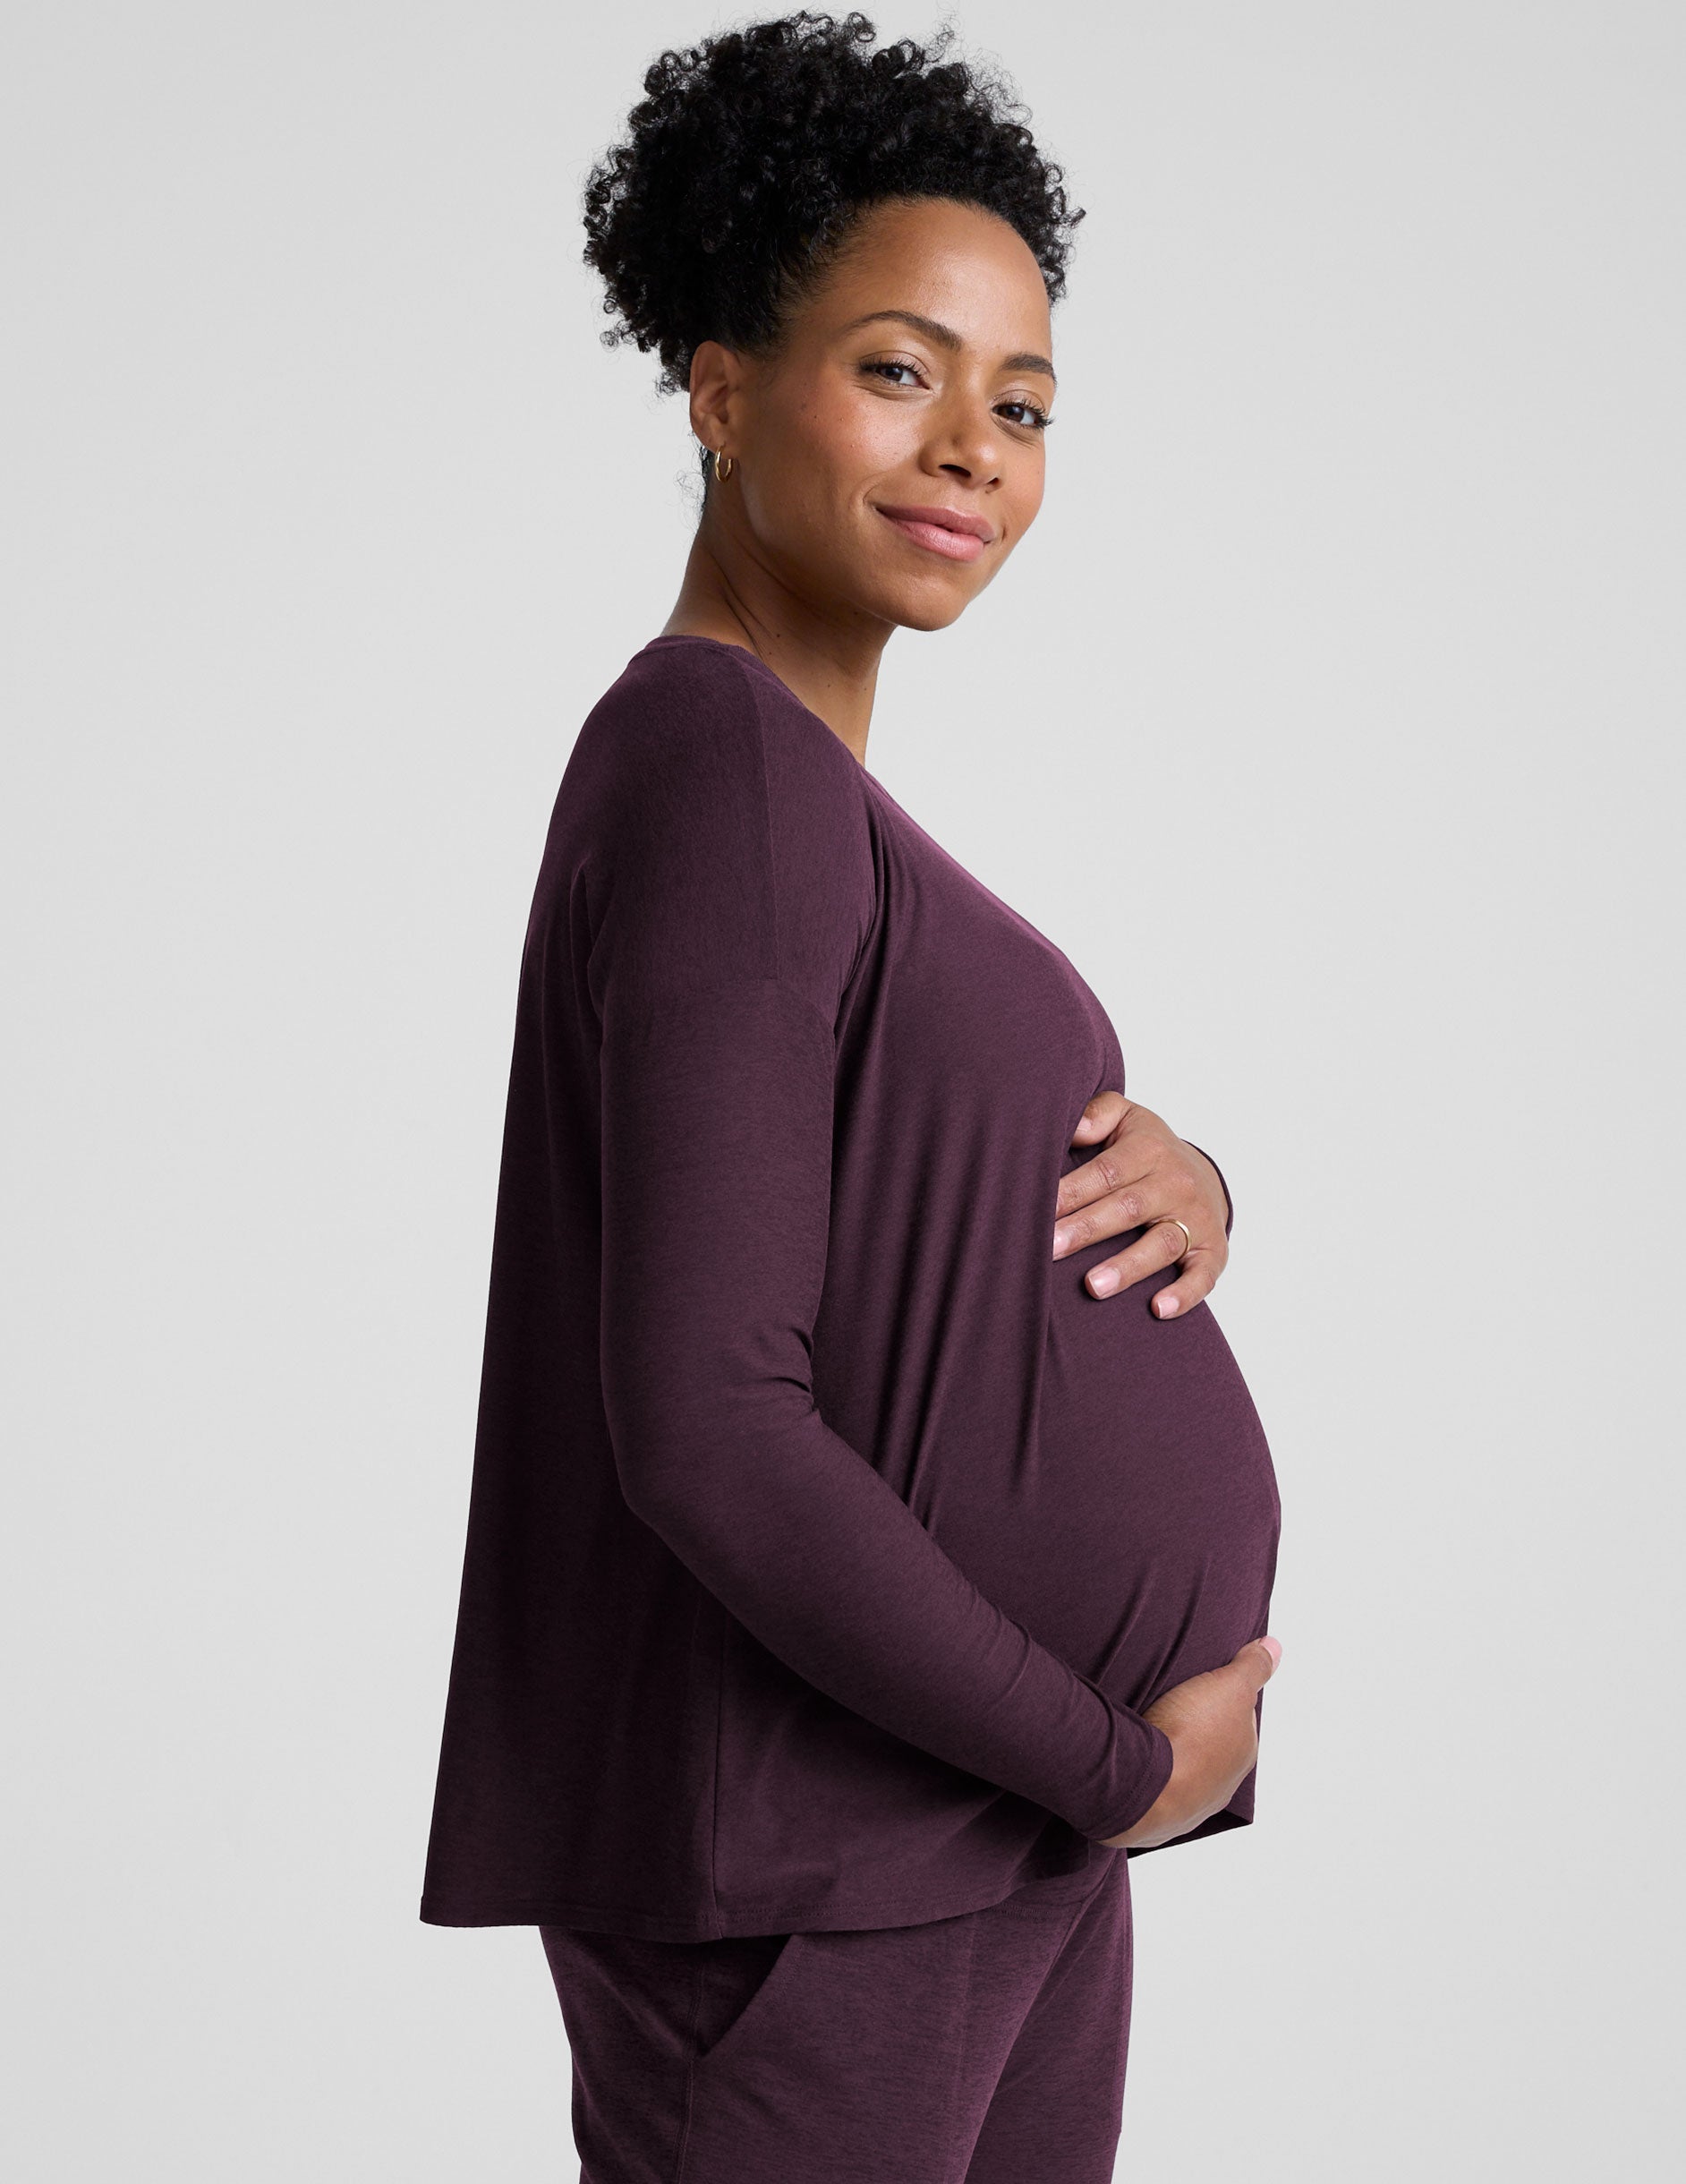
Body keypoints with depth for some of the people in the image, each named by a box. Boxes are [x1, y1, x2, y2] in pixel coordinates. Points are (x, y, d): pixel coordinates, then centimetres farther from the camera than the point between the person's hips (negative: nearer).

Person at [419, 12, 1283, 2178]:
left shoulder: (803, 788, 11)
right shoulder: (730, 774, -19)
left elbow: (971, 1193, 17)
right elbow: (708, 1428, -25)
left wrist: (1183, 1184, -6)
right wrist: (1116, 1759, -15)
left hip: (991, 1828, 9)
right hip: (813, 1886, -9)